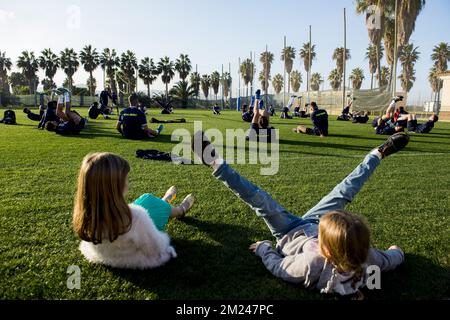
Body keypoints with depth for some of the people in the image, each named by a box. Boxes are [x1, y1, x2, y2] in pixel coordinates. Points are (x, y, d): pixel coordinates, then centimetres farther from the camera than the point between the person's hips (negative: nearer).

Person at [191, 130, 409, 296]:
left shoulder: (311, 265, -46)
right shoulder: (365, 256, -33)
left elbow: (277, 267, -26)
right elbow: (391, 260, -9)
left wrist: (263, 248, -8)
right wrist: (396, 250, 13)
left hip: (292, 234, -3)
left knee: (258, 199, -11)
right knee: (344, 192, 5)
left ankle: (216, 163, 2)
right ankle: (380, 153, 25)